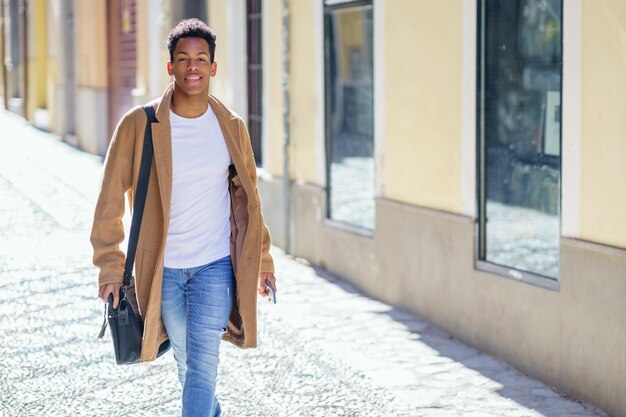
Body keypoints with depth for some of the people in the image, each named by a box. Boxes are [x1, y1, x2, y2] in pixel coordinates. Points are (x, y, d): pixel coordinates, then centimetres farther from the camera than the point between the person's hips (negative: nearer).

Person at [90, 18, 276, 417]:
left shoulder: (231, 127, 0)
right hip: (163, 269, 0)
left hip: (216, 266, 0)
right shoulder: (139, 125, -8)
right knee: (187, 363, 14)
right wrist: (110, 267, -5)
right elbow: (111, 199, -3)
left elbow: (248, 195, 12)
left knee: (202, 364, -11)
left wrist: (263, 259, 14)